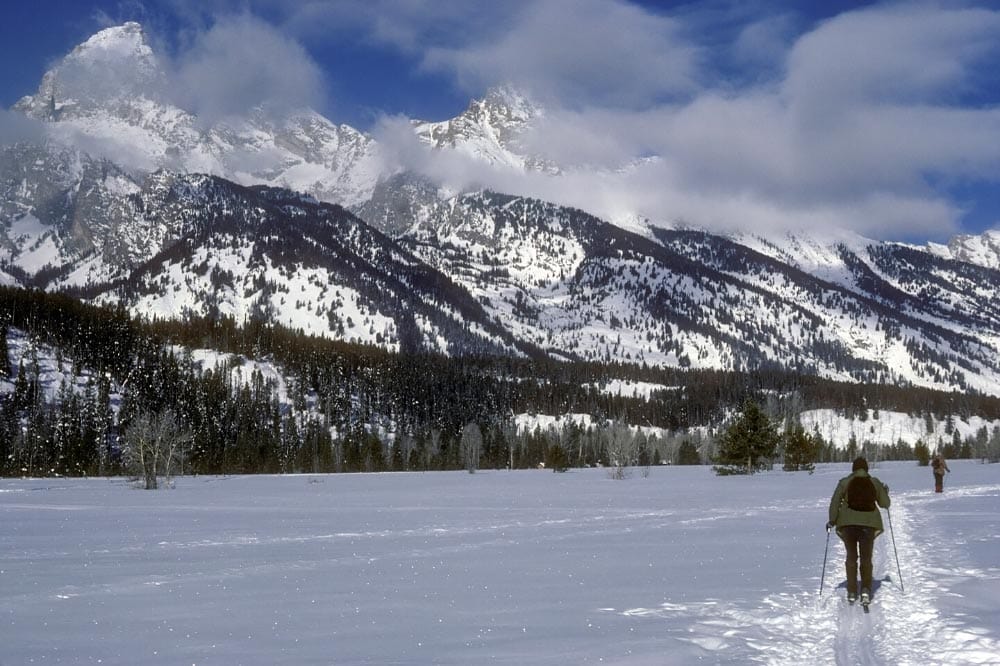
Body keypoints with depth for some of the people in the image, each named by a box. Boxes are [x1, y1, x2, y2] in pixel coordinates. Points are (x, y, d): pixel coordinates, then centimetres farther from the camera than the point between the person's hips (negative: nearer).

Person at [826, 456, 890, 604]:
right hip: (869, 523, 0)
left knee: (851, 557, 14)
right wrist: (885, 491, 29)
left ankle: (852, 592, 11)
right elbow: (885, 504, 10)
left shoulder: (845, 482, -1)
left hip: (848, 523, 0)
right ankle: (866, 590, -4)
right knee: (866, 558, 12)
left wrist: (832, 521, 3)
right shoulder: (874, 483, 3)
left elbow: (835, 502, -6)